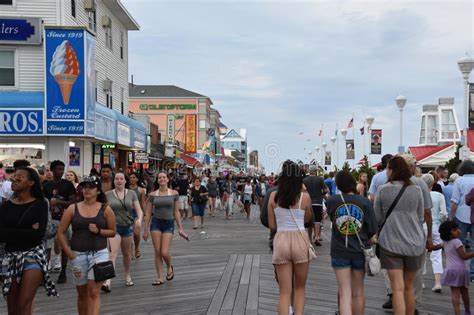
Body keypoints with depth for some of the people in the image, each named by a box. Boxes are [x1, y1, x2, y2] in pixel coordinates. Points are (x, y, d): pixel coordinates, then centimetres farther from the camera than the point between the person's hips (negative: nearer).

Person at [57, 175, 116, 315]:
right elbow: (60, 233, 2)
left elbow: (112, 232, 4)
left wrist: (98, 231, -14)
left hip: (99, 254, -2)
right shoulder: (73, 208, 0)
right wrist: (69, 253, -5)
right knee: (82, 293, 14)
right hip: (78, 255, 2)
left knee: (94, 292, -9)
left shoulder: (105, 209, -1)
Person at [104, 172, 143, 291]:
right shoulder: (108, 194, -1)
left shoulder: (131, 194, 2)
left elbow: (139, 210, -2)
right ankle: (107, 282, -22)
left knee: (126, 253, 16)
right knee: (113, 253, -17)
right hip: (113, 227, -2)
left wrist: (139, 219, -21)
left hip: (128, 226, 2)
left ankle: (128, 276, 36)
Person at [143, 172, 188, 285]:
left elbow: (176, 212, 6)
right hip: (156, 223, 1)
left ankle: (169, 267, 24)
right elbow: (148, 213, 5)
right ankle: (160, 278, 12)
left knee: (164, 252, -9)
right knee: (157, 252, 0)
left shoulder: (174, 194, 1)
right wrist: (146, 230, 4)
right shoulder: (152, 195, 1)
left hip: (169, 223, -1)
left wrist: (180, 228, 3)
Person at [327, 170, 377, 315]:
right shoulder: (365, 202, -10)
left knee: (344, 293, 1)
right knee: (358, 292, 17)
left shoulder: (332, 201, -8)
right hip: (360, 251, 1)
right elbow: (372, 229, -6)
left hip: (339, 252, -1)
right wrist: (365, 240, 12)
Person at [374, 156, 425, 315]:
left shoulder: (382, 190, -7)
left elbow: (377, 218, 0)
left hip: (391, 243, -2)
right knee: (409, 288, 17)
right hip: (414, 243, 3)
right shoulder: (416, 190, -2)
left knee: (398, 289, -2)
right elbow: (420, 218, 7)